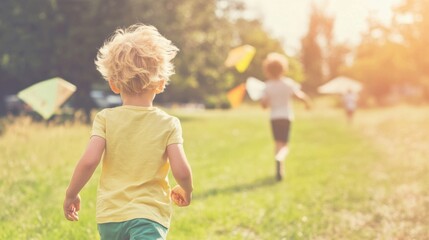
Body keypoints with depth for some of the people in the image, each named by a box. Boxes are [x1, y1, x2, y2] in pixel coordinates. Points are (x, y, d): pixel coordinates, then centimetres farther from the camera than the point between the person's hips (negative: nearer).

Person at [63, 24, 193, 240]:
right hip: (149, 216, -3)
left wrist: (71, 195, 2)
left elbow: (89, 161, -13)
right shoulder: (168, 124, -3)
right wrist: (187, 191, 12)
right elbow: (181, 171, -10)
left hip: (109, 216, 3)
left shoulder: (105, 119, -2)